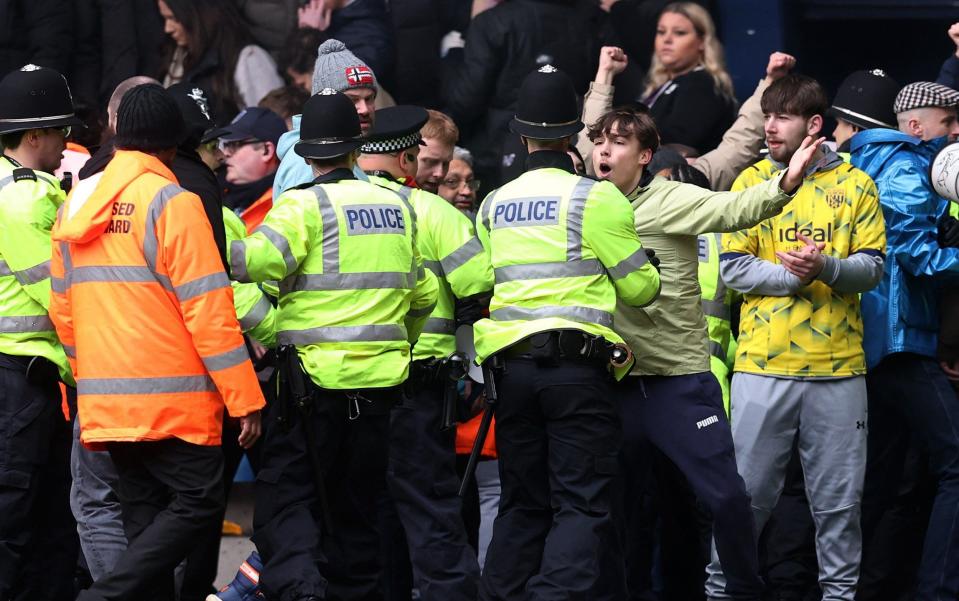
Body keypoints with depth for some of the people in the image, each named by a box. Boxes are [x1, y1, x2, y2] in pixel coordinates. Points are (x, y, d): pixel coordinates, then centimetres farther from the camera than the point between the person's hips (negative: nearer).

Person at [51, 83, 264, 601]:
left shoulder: (76, 204, 11)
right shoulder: (171, 202, -10)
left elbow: (63, 309, 15)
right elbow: (208, 309, -13)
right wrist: (245, 397, -10)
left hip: (105, 401, 7)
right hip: (171, 399, -7)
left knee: (146, 517, 12)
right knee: (197, 501, -2)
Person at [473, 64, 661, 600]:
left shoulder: (493, 205, 10)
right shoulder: (596, 198, -6)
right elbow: (639, 288, -2)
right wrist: (650, 275, 20)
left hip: (511, 367, 5)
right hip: (578, 369, -5)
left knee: (522, 504, 14)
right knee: (581, 505, -5)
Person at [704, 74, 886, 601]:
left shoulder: (855, 186, 6)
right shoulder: (751, 182, 6)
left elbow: (872, 266, 0)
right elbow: (733, 267, 0)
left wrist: (825, 268, -19)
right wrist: (791, 275, -16)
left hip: (838, 366, 0)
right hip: (762, 364, 0)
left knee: (839, 497, 5)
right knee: (746, 491, 2)